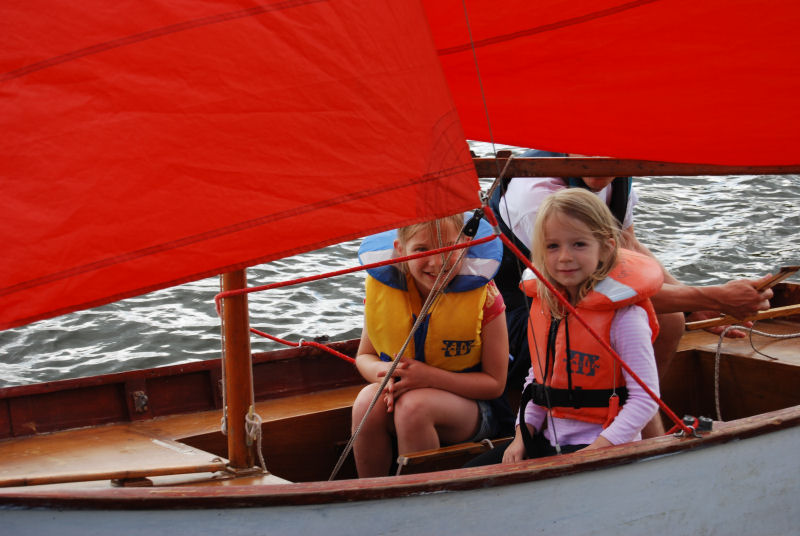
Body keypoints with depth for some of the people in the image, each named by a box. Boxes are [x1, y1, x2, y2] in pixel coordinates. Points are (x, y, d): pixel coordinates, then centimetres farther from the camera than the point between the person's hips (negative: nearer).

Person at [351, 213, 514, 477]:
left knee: (414, 405, -34)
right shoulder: (381, 287, -8)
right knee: (368, 400, -30)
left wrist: (430, 376, -26)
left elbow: (495, 383, -12)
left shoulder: (483, 296, -16)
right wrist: (383, 373, -20)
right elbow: (364, 356, 6)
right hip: (399, 393, 3)